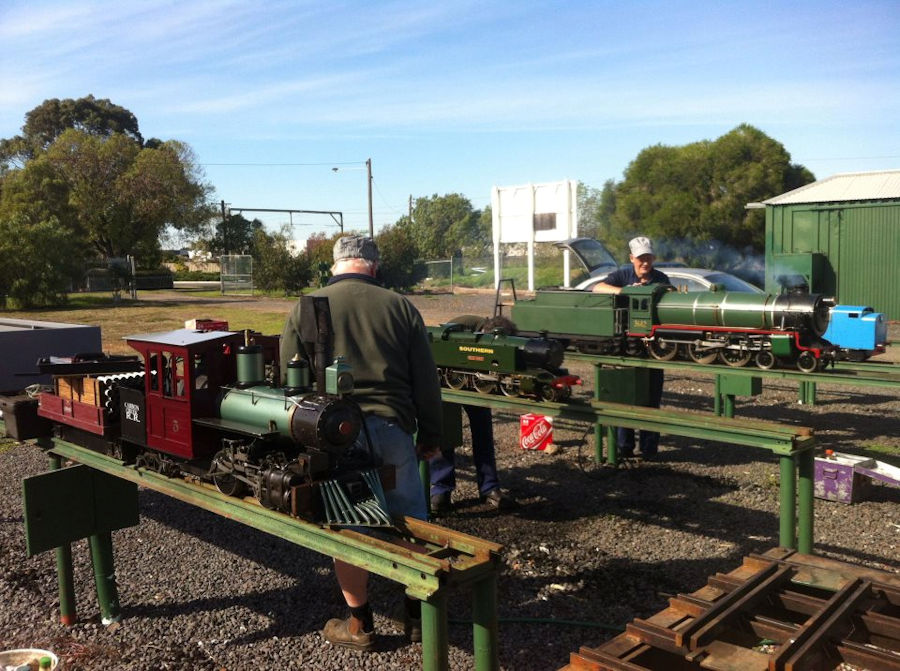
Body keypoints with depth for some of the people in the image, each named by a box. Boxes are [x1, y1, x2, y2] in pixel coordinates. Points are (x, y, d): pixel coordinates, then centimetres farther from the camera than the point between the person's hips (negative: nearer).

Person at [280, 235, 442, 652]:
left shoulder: (304, 310, 5)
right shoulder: (400, 307, 6)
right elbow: (426, 380, 7)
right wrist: (430, 436, 16)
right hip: (392, 427, 1)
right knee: (410, 521, 16)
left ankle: (360, 626, 23)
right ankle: (418, 613, 28)